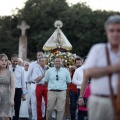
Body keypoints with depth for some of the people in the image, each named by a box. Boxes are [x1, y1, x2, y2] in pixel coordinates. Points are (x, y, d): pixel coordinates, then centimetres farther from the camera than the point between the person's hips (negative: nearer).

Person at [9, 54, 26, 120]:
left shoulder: (20, 69, 1)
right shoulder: (7, 68, -2)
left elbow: (23, 82, 5)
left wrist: (24, 93, 4)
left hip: (18, 90, 1)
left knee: (17, 109, 7)